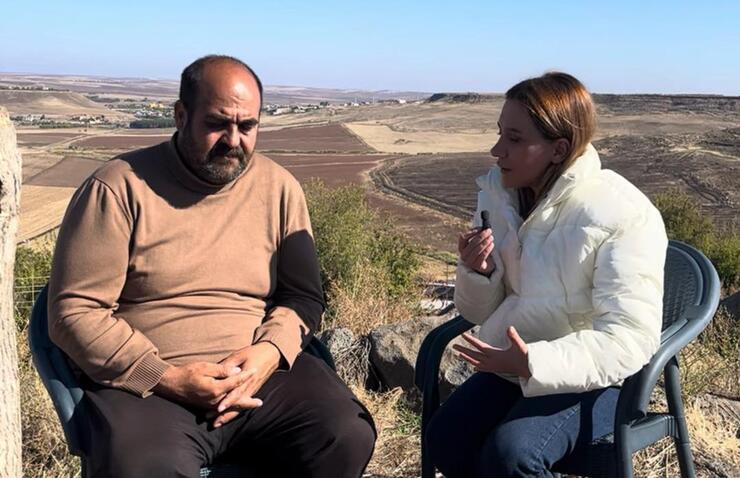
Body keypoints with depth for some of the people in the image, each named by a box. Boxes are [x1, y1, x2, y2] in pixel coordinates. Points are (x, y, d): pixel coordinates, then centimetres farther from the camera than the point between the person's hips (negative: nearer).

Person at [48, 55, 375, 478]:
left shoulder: (279, 188, 8)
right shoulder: (118, 188, -4)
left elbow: (303, 295, 12)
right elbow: (75, 312, -6)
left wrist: (269, 351, -9)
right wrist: (167, 378, -17)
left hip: (261, 371, 4)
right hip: (147, 384, -3)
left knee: (349, 438, -20)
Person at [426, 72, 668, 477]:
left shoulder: (623, 216, -19)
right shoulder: (498, 193, 0)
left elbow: (630, 340, -24)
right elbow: (480, 312, 7)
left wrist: (534, 363, -34)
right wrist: (477, 272, -16)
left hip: (593, 377, -5)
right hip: (514, 363, 6)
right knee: (446, 439, -17)